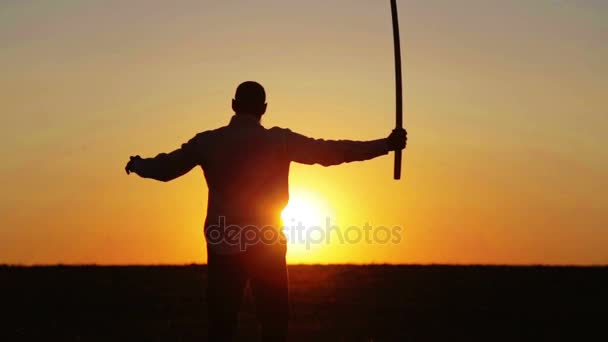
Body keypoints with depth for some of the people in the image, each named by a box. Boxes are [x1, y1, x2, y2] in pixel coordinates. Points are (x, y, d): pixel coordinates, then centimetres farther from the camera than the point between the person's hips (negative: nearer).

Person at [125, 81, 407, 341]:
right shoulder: (279, 140, -6)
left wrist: (136, 164, 34)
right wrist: (387, 144, -5)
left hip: (223, 247, 2)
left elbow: (165, 167, 12)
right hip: (267, 247, -2)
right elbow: (331, 151, -9)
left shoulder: (207, 141, 1)